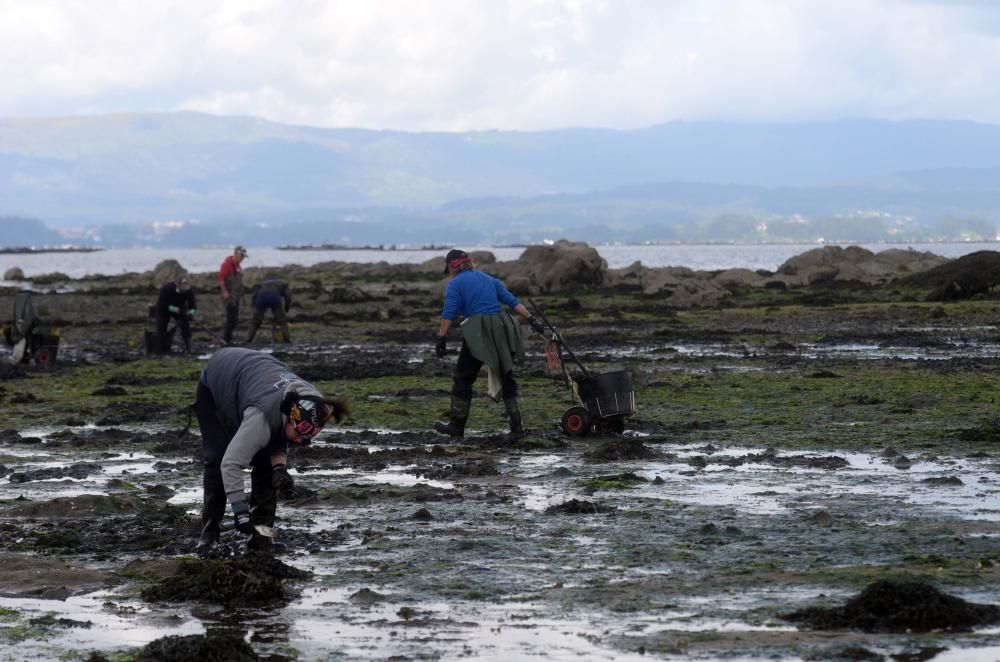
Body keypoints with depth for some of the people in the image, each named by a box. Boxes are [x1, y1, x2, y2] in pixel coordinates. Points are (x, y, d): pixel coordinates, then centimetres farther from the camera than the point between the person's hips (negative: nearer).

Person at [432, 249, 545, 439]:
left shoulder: (455, 284, 3)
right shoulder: (488, 279, 20)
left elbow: (449, 313, -9)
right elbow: (512, 301, 13)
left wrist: (442, 338, -12)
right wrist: (531, 320, 11)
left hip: (479, 334, -6)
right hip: (502, 330, 6)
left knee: (463, 378, 7)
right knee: (506, 377, 10)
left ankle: (456, 426, 10)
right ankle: (517, 427, 5)